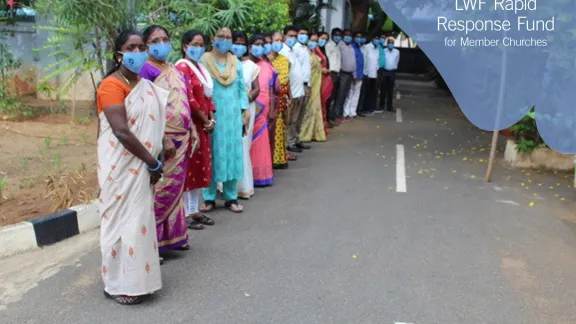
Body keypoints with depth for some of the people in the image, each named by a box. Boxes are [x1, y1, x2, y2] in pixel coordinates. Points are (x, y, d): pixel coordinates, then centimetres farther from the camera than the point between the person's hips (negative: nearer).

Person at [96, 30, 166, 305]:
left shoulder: (146, 86, 12)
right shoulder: (111, 85, -14)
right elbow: (122, 131, -22)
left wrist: (154, 162, 1)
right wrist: (153, 162, -16)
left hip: (141, 165, 8)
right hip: (121, 166, -8)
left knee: (139, 219, 13)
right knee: (122, 221, -1)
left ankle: (135, 279, 27)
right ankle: (117, 285, 13)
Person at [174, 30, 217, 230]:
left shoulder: (200, 68, 17)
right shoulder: (182, 67, -11)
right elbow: (188, 99, -18)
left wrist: (211, 119, 2)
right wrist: (205, 121, -11)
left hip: (202, 125, 9)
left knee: (200, 167, 12)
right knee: (189, 167, -3)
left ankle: (195, 210, 21)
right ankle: (186, 214, 4)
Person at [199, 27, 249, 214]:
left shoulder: (236, 62, 12)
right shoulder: (204, 61, 0)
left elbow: (242, 88, 13)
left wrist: (246, 109, 5)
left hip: (233, 115, 4)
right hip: (212, 115, -3)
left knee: (232, 154, 5)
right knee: (212, 154, 1)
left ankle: (231, 197, 14)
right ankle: (209, 198, 10)